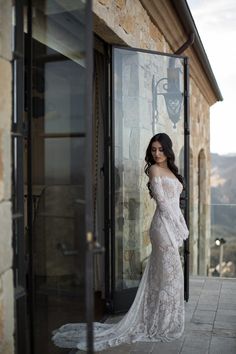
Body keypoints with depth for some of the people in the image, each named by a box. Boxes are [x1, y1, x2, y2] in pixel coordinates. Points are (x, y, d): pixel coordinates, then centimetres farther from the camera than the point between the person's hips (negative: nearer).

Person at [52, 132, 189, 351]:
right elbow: (162, 201, -14)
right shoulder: (154, 169, -8)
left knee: (161, 275, 13)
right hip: (164, 225, -8)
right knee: (170, 274, -3)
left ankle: (155, 323, 24)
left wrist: (181, 226, 9)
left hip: (172, 225, 8)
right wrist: (180, 227, -13)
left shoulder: (170, 170, 17)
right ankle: (164, 326, 9)